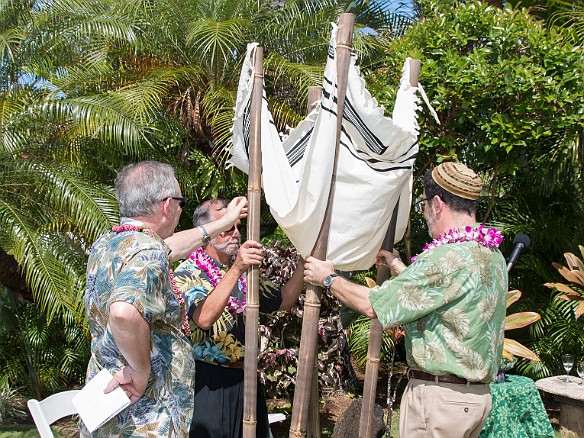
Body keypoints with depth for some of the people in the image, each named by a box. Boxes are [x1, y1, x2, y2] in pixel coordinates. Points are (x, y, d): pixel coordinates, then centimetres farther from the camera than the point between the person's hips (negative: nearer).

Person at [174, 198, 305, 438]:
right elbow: (204, 318, -29)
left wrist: (303, 261, 3)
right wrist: (236, 269, -37)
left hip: (245, 377, 7)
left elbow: (283, 301, 16)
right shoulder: (189, 272, -11)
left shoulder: (244, 270, 13)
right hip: (209, 382, -7)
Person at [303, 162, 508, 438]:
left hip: (438, 394, -9)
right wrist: (399, 267, 29)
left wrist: (328, 278, -1)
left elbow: (373, 305, -17)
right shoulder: (493, 256, 8)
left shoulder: (448, 258, -21)